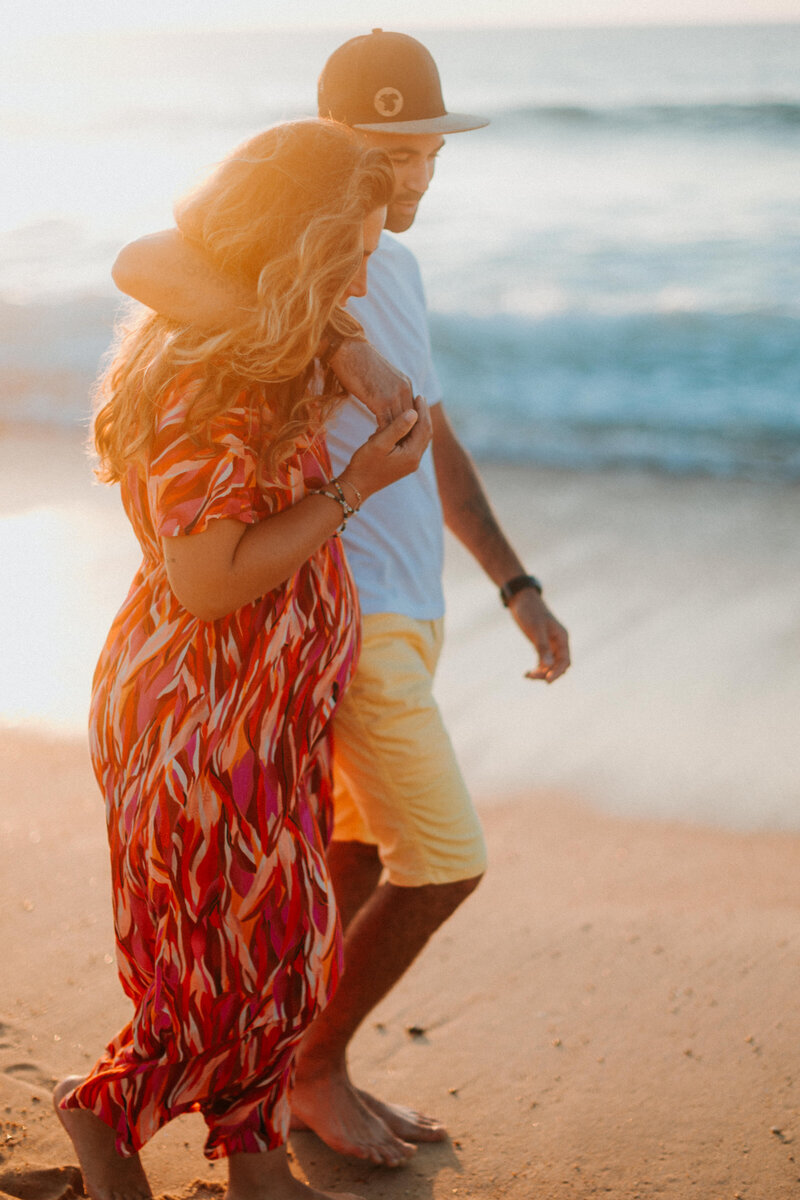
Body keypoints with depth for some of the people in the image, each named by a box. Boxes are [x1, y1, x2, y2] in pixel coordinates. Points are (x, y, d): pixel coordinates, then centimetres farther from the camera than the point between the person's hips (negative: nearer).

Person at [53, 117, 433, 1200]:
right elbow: (208, 581, -26)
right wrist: (357, 485, -22)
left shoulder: (268, 358, 7)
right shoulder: (200, 380, -24)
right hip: (204, 716, -10)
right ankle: (109, 1108, 28)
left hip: (268, 709, 10)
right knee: (238, 963, 3)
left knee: (282, 946, 16)